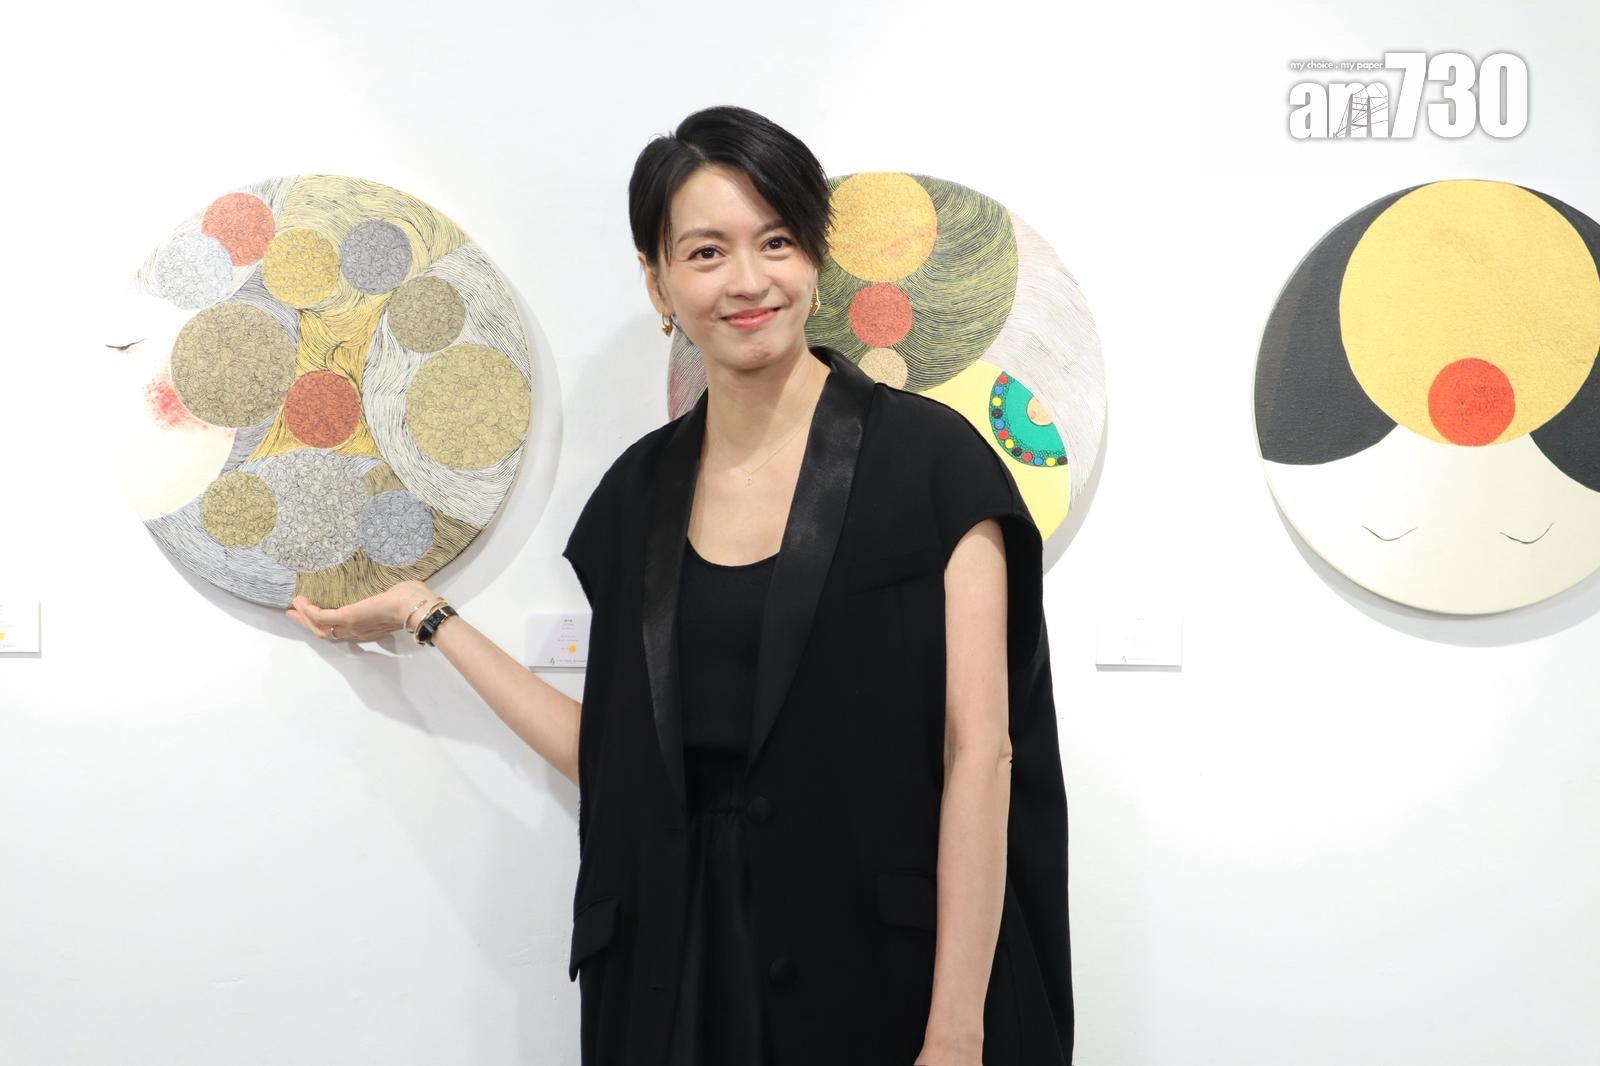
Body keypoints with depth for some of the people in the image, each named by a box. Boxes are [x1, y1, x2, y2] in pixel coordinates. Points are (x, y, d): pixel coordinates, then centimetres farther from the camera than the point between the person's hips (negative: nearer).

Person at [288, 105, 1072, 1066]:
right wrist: (432, 617, 9)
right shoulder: (641, 491, 5)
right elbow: (617, 757, 6)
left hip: (887, 958, -3)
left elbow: (980, 751, -12)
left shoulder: (929, 457, -9)